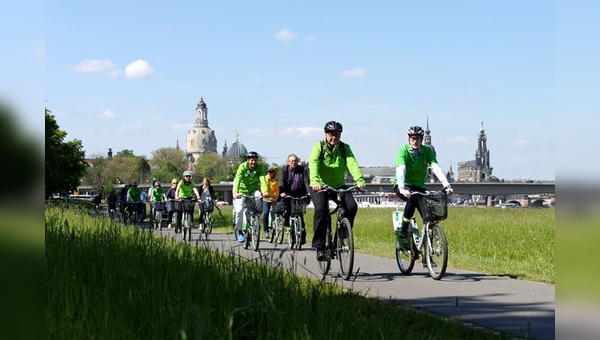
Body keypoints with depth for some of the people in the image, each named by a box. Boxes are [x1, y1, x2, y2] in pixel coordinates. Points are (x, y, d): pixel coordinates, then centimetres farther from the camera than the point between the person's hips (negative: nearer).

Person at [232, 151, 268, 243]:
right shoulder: (242, 167, -19)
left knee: (258, 196, -30)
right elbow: (237, 179, -32)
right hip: (242, 190, -1)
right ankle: (239, 231, 3)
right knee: (239, 210, -16)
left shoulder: (260, 168, -15)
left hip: (253, 189, 2)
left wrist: (265, 191, -48)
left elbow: (262, 179, -30)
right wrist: (235, 192, -49)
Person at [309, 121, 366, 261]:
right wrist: (315, 181, -41)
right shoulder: (319, 146, -5)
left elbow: (352, 164, -15)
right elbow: (313, 164, -22)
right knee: (321, 210, -27)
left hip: (339, 186, 3)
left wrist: (359, 180, -33)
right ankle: (319, 248, -21)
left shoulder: (344, 148, 2)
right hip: (320, 187, -3)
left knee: (352, 206, -20)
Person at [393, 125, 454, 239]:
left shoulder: (427, 151, -7)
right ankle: (403, 229, -19)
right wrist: (402, 188, -49)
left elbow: (436, 168, -20)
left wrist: (446, 185, -35)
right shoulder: (403, 151, -16)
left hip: (419, 186, 4)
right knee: (413, 198, -37)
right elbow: (400, 170, -32)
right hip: (403, 186, -4)